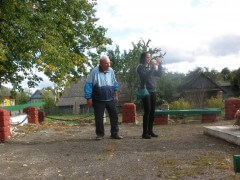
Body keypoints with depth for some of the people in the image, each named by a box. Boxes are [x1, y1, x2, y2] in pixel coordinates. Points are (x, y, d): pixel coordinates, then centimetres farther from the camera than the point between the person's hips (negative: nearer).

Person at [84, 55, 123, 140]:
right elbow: (88, 85, -8)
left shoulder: (111, 71, 2)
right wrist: (88, 98, -11)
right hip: (98, 100, -4)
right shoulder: (95, 71, -11)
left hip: (110, 99, 4)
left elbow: (114, 83, 16)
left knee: (114, 116, 5)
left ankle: (114, 133, 16)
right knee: (98, 118, 4)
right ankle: (100, 134, 19)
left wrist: (115, 95, 17)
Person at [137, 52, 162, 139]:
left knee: (152, 111, 6)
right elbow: (145, 76, -20)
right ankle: (145, 133, -7)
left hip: (153, 91, 7)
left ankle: (150, 131, 14)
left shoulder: (151, 67, 15)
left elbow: (159, 74, 10)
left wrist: (159, 65, -1)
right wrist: (152, 67, -23)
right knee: (147, 111, -10)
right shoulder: (140, 67, -5)